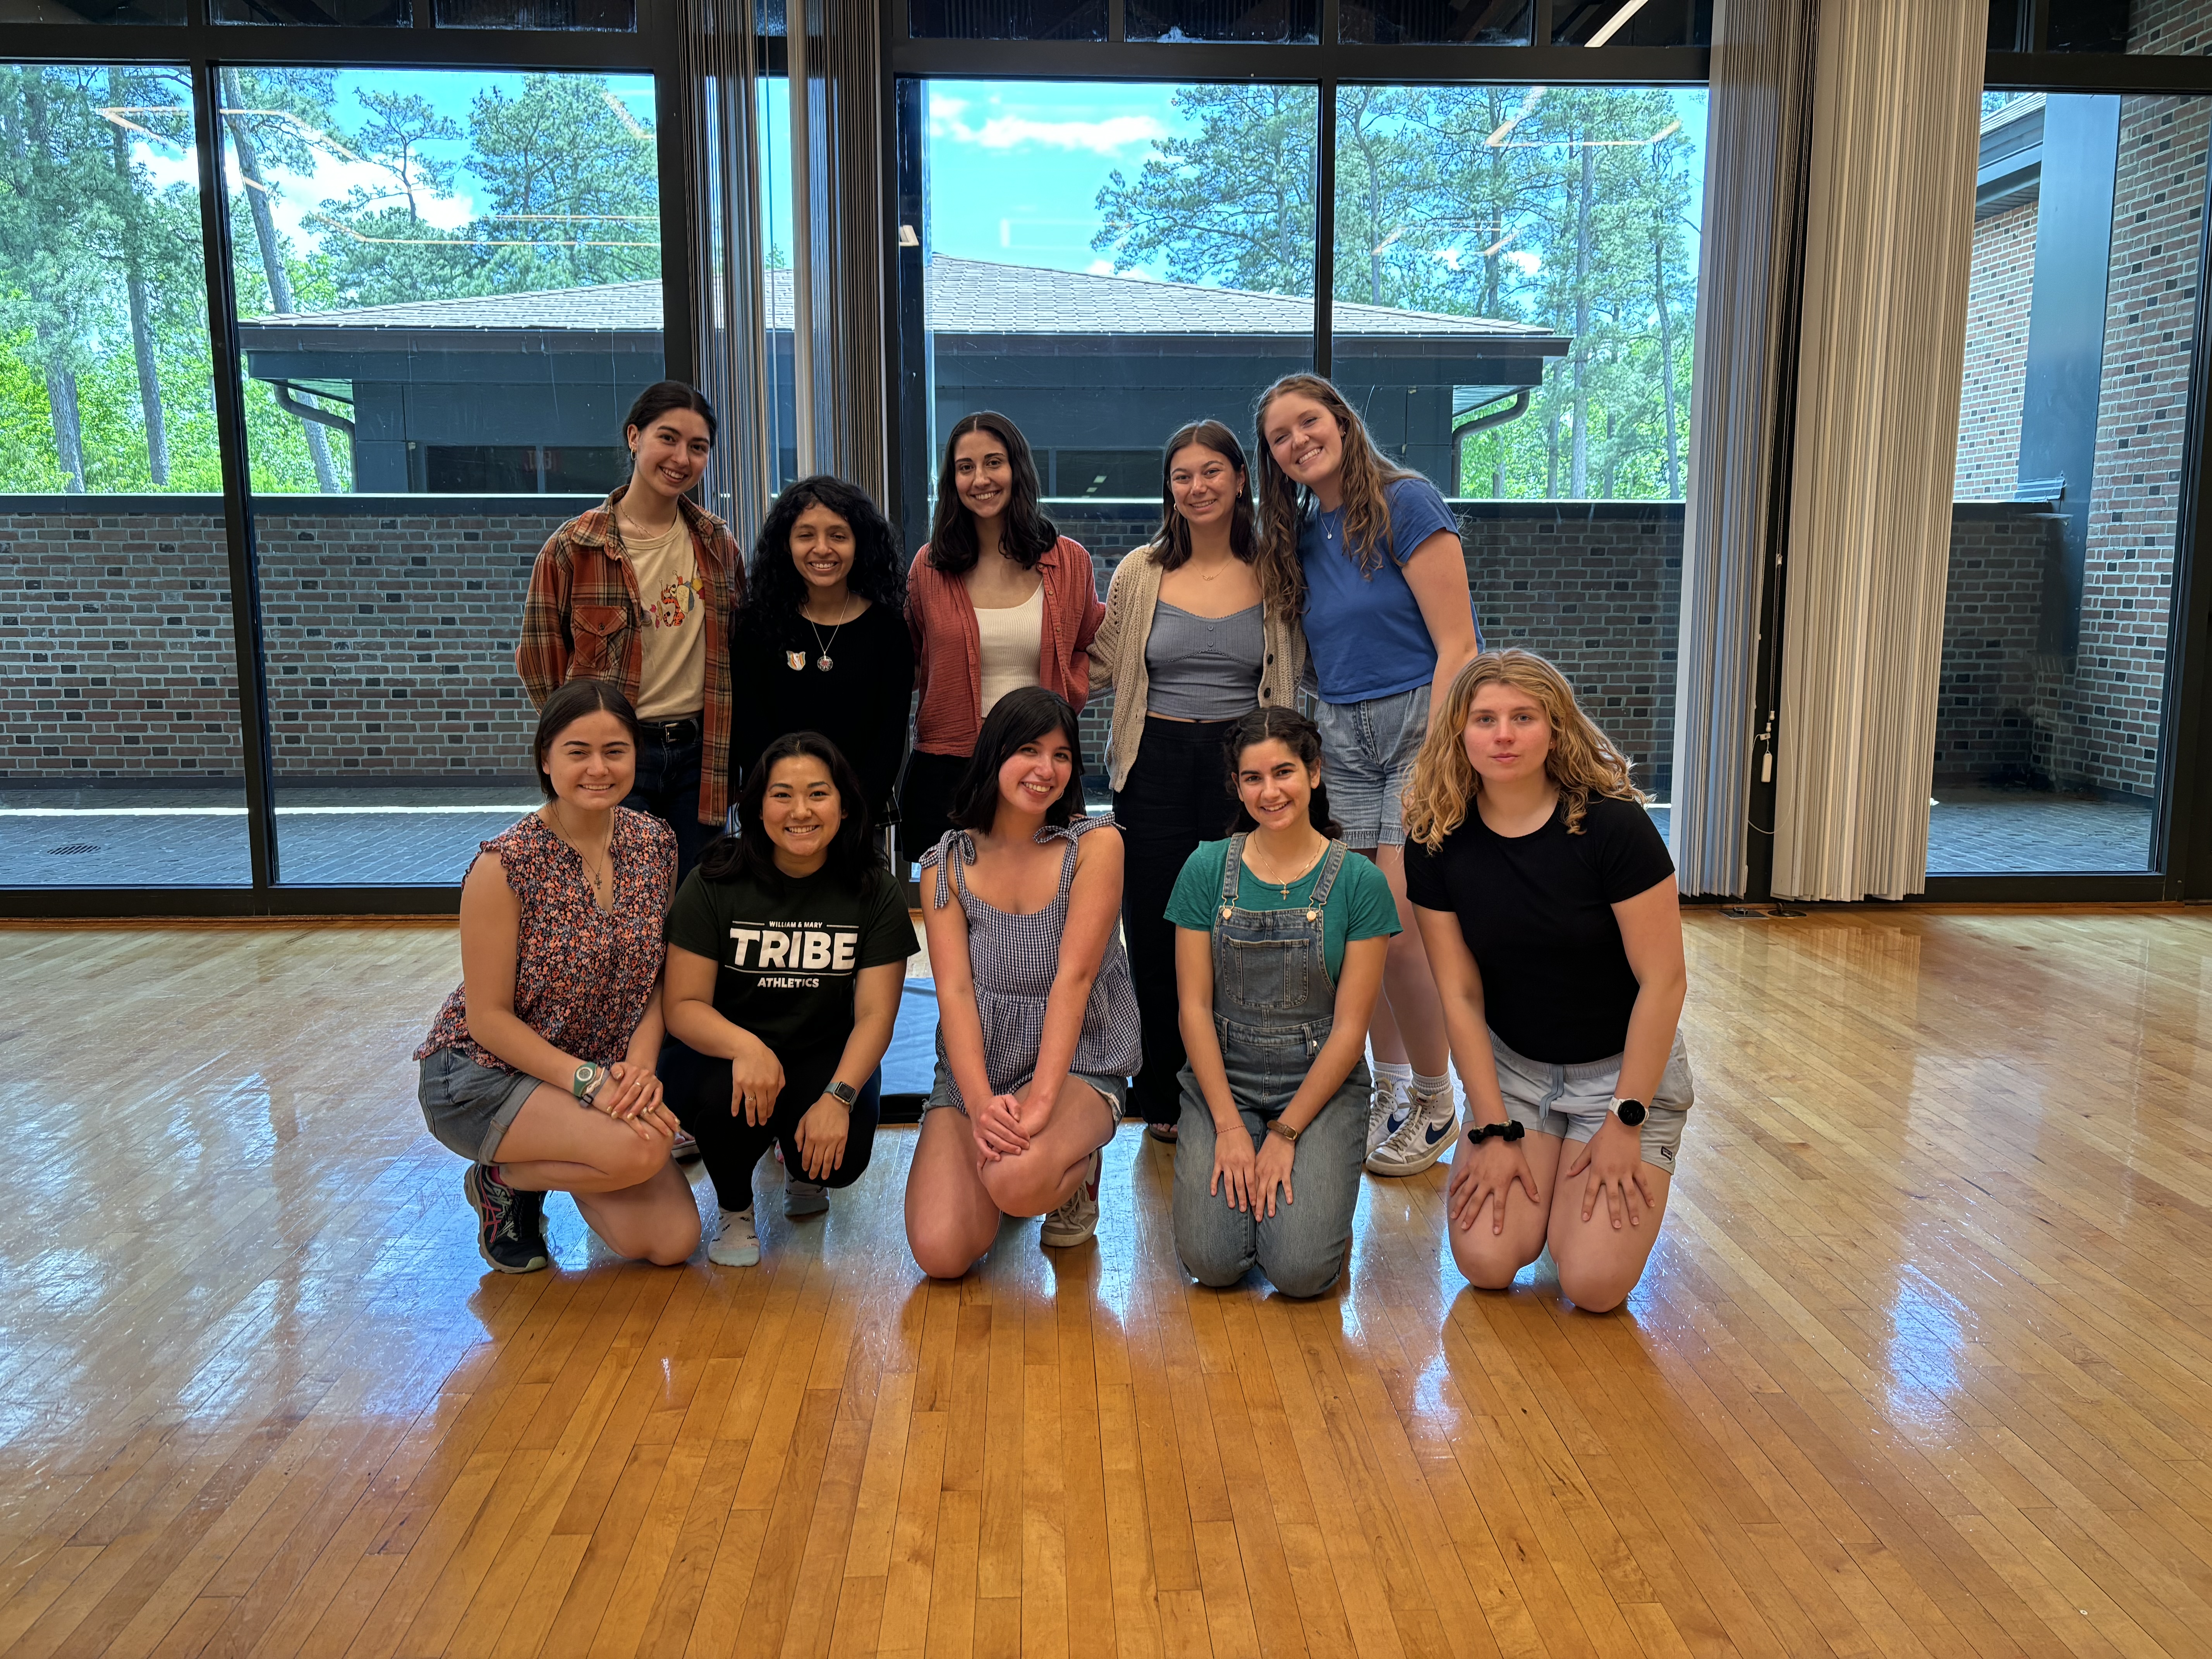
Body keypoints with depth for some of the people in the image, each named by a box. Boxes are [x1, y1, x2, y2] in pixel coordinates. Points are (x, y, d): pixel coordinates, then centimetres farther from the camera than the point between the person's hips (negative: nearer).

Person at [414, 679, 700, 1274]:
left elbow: (659, 977, 3)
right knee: (641, 1150, -31)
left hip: (607, 1074, 6)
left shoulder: (656, 844, -3)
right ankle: (502, 1178, 0)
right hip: (483, 1073, -5)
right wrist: (589, 1081, -23)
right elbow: (488, 1018, -16)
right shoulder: (505, 866, -20)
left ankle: (555, 1164, 20)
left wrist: (639, 1064, -14)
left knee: (672, 1242, -7)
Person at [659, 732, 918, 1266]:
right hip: (720, 1053, -1)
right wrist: (745, 1046, -34)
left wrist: (838, 1097, -28)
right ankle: (734, 1211, 1)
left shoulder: (877, 894, -8)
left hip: (827, 1061, 1)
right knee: (729, 1095, -34)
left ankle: (801, 1167, 16)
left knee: (841, 1156, -26)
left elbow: (875, 1014, -12)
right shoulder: (713, 885, -11)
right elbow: (683, 1006, -13)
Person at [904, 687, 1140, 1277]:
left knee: (1019, 1182, -34)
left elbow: (1074, 976, -15)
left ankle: (1077, 1171, 4)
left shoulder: (1095, 844, -7)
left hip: (1076, 1065, -3)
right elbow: (954, 990, -9)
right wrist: (981, 1105, -25)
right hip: (974, 1071, 3)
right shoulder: (947, 864, 1)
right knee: (939, 1252, -15)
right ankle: (994, 1163, 19)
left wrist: (1040, 1101, -25)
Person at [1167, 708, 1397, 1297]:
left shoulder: (1360, 882, -5)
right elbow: (1194, 1007, -2)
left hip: (1322, 1084, -1)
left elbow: (1350, 1026, -6)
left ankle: (1319, 1182, 13)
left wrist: (1286, 1133, -12)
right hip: (1223, 1077, 1)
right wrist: (1230, 1125, -11)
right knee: (1212, 1261, -16)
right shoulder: (1207, 869, -1)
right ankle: (1237, 1170, 14)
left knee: (1301, 1270, -18)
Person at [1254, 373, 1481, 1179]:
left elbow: (1456, 644, -12)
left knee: (1397, 930, -11)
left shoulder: (1404, 502, -6)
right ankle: (1388, 1087, 23)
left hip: (1424, 723, -6)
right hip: (1342, 740, 6)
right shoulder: (1301, 537, 13)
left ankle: (1434, 1103, 9)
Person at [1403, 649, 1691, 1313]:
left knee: (1593, 1284, -14)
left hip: (1624, 1066, -2)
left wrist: (1624, 1121, -14)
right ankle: (1544, 1178, 18)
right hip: (1512, 1066, 3)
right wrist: (1494, 1129, -9)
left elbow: (1662, 982, -16)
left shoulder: (1612, 826, -20)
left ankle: (1621, 1173, 17)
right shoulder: (1438, 841, -10)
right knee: (1486, 1262, -13)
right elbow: (1461, 996, -7)